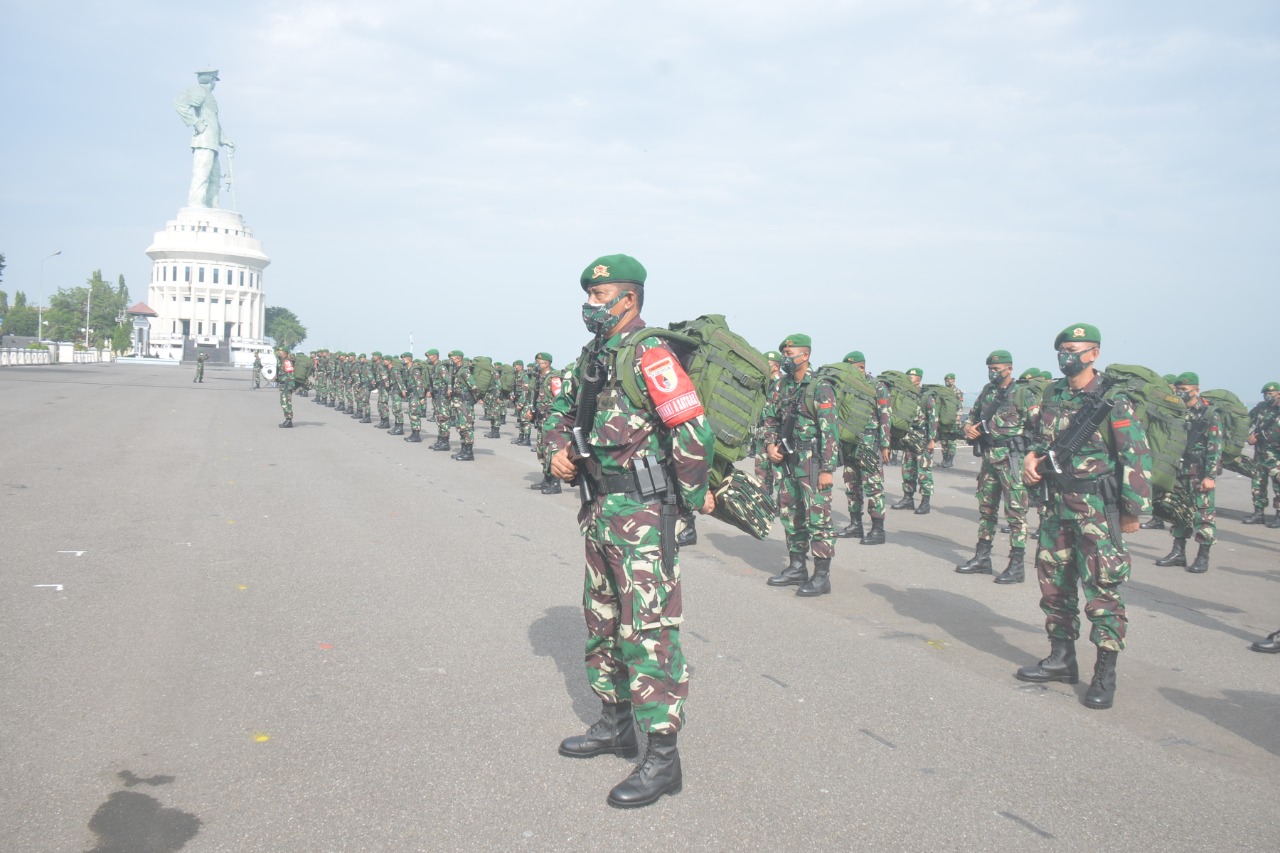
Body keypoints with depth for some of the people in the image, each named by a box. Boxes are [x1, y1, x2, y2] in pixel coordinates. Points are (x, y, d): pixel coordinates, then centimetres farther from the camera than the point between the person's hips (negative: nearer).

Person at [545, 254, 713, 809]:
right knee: (602, 620, 19)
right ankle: (615, 725, 35)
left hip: (641, 512, -10)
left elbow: (693, 432, -22)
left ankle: (663, 758, 3)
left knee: (648, 630, -6)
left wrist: (694, 496, -12)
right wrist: (558, 449, 4)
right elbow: (562, 411, 24)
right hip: (599, 510, 10)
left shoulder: (648, 356, -16)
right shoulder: (594, 356, 12)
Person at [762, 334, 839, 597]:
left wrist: (828, 469, -17)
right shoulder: (784, 386, 11)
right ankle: (797, 568, 25)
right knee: (790, 515, 13)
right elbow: (771, 418, 21)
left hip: (812, 463, -8)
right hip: (787, 461, 8)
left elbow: (830, 431, -14)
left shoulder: (820, 388, -11)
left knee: (817, 518, -5)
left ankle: (822, 576, 1)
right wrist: (770, 444, 3)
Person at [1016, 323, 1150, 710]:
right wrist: (1032, 458, 0)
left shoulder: (1112, 400, -10)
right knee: (1053, 581, 12)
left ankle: (1105, 673, 5)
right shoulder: (1053, 395, 9)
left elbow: (1137, 457, -10)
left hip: (1097, 507, -7)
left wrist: (1133, 511, -10)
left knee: (1102, 588, -4)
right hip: (1057, 504, 7)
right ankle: (1061, 659, 25)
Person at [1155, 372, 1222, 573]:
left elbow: (1215, 448, -12)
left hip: (1201, 474, -6)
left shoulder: (1210, 414, -7)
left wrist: (1210, 476, -17)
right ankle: (1178, 553, 19)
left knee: (1203, 515, -3)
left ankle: (1203, 557, 4)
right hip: (1179, 472, 6)